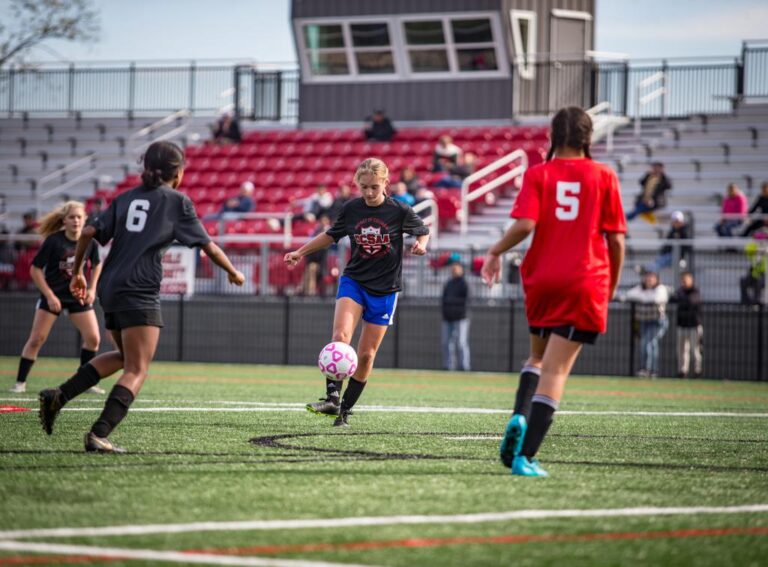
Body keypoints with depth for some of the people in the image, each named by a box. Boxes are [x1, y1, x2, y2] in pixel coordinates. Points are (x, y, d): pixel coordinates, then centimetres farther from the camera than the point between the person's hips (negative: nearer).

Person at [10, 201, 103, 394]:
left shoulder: (89, 241, -8)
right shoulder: (54, 241, -18)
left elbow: (96, 265, 13)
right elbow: (35, 270, -13)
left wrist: (92, 288, 2)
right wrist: (50, 296, -17)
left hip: (78, 295, 3)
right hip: (53, 295, -3)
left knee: (93, 338, -4)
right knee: (36, 339, -7)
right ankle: (20, 382, 2)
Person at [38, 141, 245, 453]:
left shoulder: (126, 198, 16)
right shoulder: (177, 201, 3)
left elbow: (89, 233, 9)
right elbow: (208, 246, 5)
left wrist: (77, 273, 20)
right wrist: (233, 272, 21)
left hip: (109, 287, 7)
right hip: (140, 293, -7)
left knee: (125, 357, 24)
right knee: (137, 370, -5)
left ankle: (59, 395, 11)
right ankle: (99, 435, -21)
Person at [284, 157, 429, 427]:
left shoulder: (399, 211, -8)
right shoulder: (352, 209, -1)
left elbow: (423, 231, 9)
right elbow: (332, 235, 17)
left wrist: (421, 244, -13)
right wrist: (301, 252, 15)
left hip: (385, 289, -1)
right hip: (353, 281, 1)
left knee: (366, 354, 1)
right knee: (340, 337, -23)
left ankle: (345, 409, 13)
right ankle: (332, 398, -27)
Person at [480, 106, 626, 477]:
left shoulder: (538, 174, 1)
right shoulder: (603, 176, 2)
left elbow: (524, 224, -13)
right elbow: (616, 239, 1)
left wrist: (495, 252, 3)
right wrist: (611, 287, 13)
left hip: (542, 280, 2)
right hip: (585, 284, -2)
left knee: (539, 356, 25)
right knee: (556, 369, -3)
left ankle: (519, 416, -1)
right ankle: (526, 457, -12)